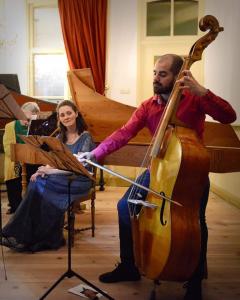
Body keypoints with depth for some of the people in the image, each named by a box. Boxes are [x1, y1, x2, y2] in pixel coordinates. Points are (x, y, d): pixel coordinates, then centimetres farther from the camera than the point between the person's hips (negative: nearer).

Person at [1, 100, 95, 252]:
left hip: (79, 180, -5)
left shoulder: (85, 137, -7)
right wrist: (43, 170, -15)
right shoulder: (60, 137, 13)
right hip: (61, 178, 5)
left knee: (40, 185, -28)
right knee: (37, 183, -26)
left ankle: (23, 236, -16)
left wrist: (51, 171, -24)